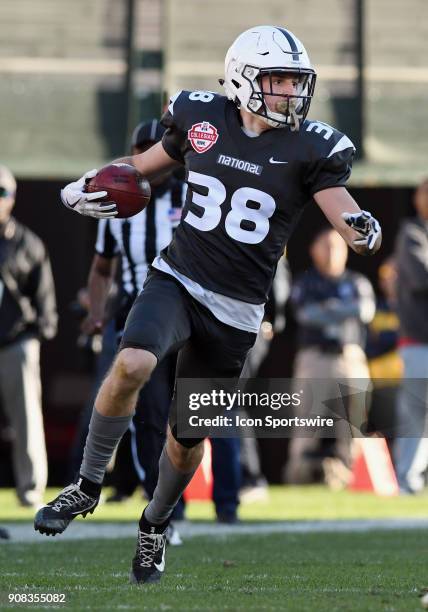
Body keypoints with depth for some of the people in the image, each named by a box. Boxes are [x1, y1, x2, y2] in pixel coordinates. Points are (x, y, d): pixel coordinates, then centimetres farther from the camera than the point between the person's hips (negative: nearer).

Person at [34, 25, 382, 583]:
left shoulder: (310, 149, -6)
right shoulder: (201, 120, 0)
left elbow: (342, 210, -14)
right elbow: (143, 167, 15)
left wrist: (362, 229, -39)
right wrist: (85, 189, -2)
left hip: (234, 312, 0)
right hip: (176, 280, 0)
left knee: (187, 434, 8)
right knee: (133, 363, -30)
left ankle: (155, 524, 38)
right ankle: (88, 487, -11)